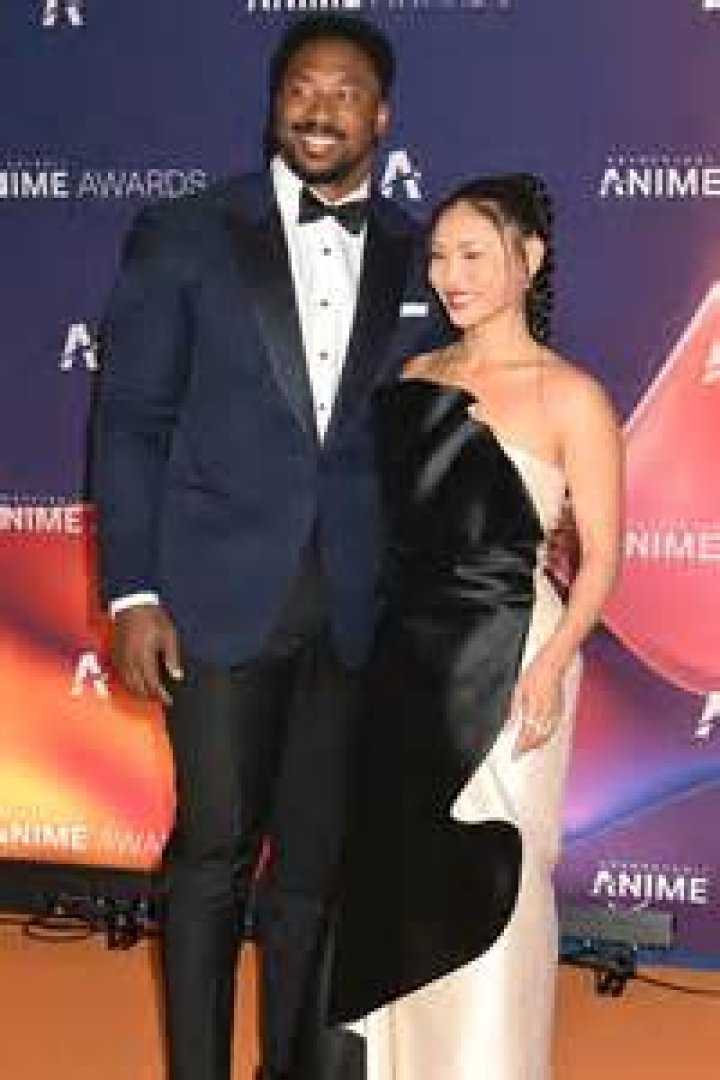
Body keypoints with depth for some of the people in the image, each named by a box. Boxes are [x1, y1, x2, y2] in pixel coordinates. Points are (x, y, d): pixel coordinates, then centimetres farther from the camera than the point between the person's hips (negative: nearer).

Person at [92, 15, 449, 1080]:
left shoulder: (419, 257, 8)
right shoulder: (184, 236, 0)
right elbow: (131, 422, -2)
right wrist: (133, 592, -8)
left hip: (357, 606, 3)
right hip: (222, 594, -2)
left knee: (316, 862, 10)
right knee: (214, 852, 4)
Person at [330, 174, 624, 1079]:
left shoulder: (569, 398, -6)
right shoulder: (414, 378, 9)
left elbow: (600, 553, -8)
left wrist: (550, 666, -19)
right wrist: (383, 644, 7)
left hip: (505, 655, -5)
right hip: (405, 654, 5)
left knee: (488, 876, 1)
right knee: (395, 869, 11)